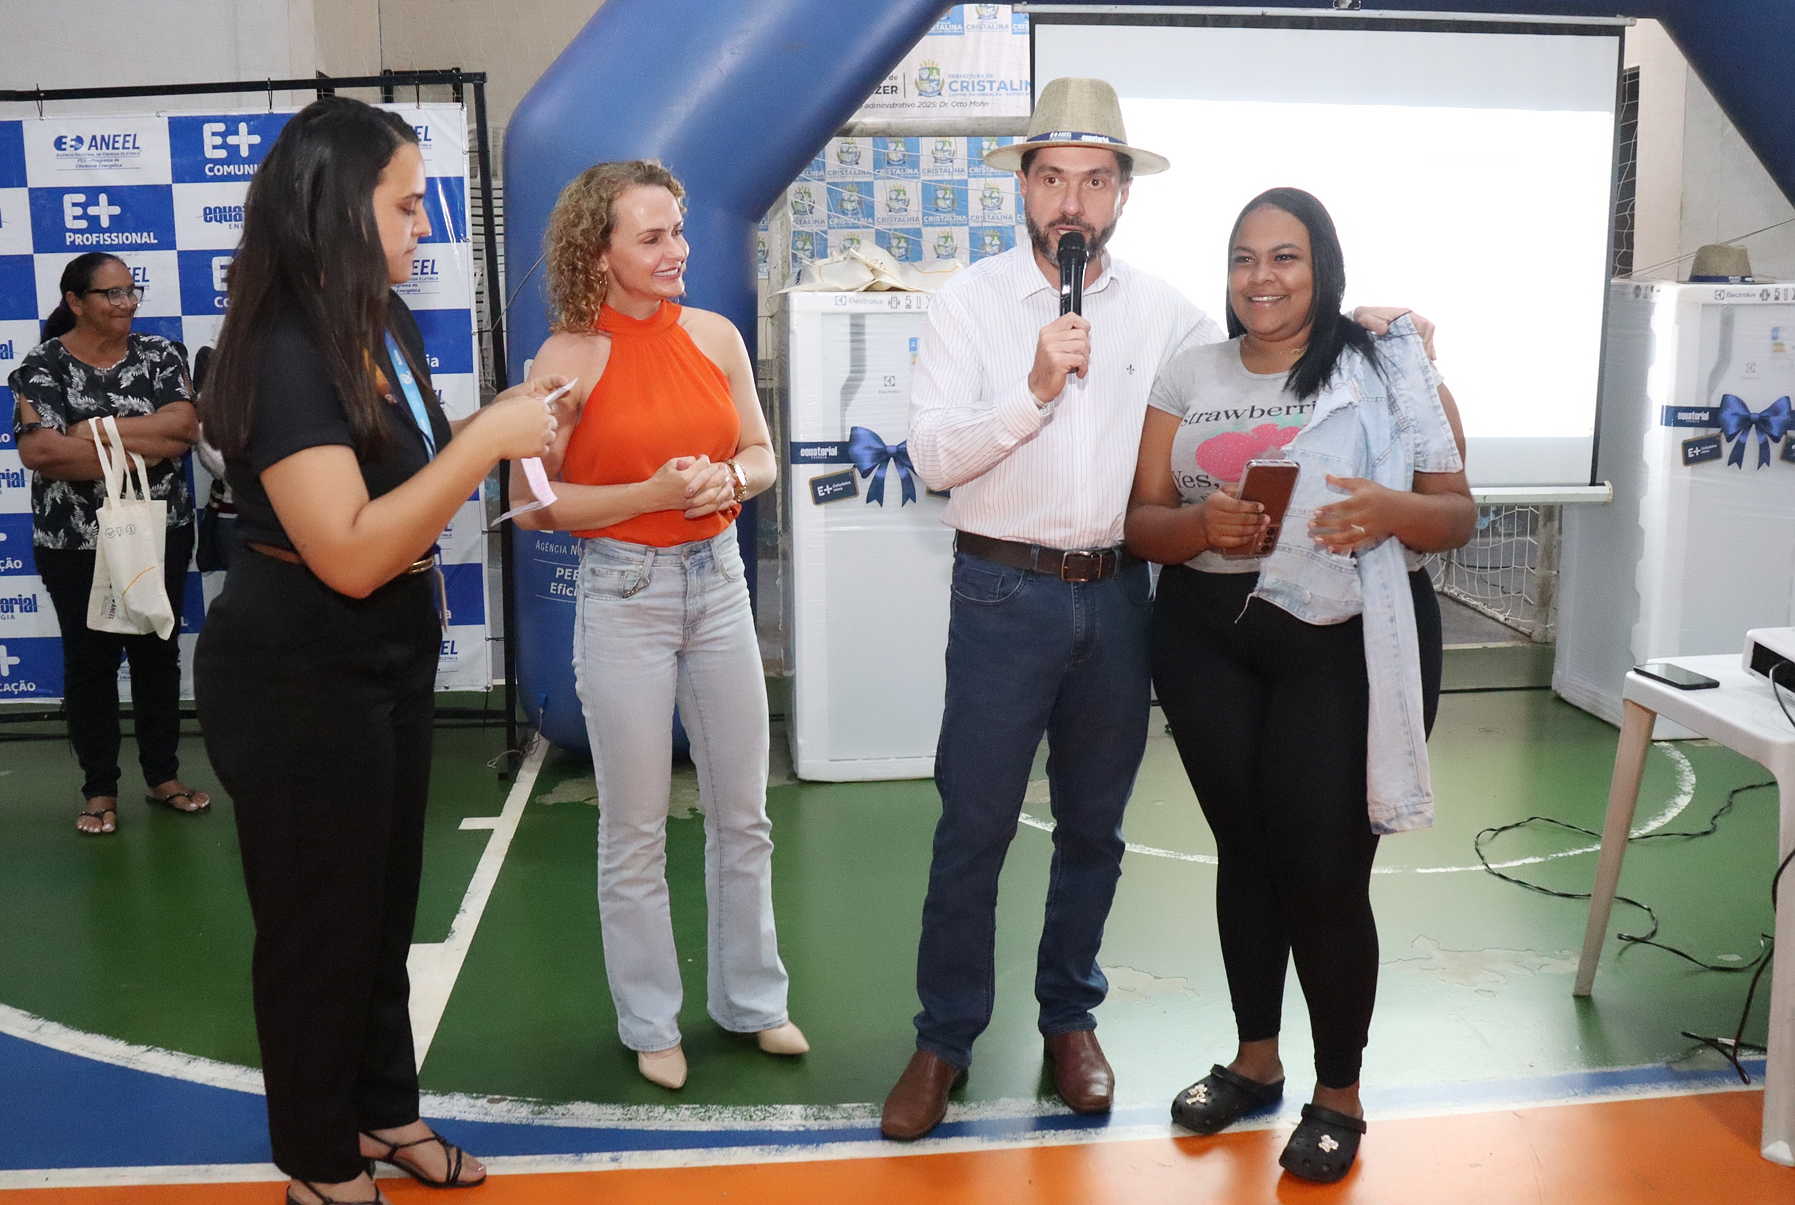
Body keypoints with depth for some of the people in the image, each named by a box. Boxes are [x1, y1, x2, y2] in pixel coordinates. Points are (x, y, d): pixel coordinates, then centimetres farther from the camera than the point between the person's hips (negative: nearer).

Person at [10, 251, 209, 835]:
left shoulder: (158, 354, 2)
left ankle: (163, 775, 25)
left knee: (158, 653, 11)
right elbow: (38, 451, -21)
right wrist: (144, 443, -19)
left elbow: (185, 425, -14)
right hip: (77, 545, -2)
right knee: (90, 661, 8)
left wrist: (94, 428, -18)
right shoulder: (41, 366, -6)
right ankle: (100, 788, 20)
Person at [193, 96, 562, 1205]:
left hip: (391, 662, 8)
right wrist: (489, 440, -27)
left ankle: (384, 1107, 41)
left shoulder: (390, 324, 3)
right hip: (299, 685, -8)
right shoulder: (285, 353, -23)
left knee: (388, 905, 21)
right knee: (320, 922, 9)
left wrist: (502, 419, 0)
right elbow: (350, 553, -31)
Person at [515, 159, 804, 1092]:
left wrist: (730, 478, -12)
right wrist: (652, 493, -19)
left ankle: (750, 998, 31)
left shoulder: (715, 335, 2)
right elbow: (532, 503, -9)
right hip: (624, 593, -4)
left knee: (743, 813, 13)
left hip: (718, 579, 4)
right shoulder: (568, 357, -9)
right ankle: (650, 1023, 25)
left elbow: (760, 453, 11)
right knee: (635, 830, 7)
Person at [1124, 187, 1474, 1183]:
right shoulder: (1190, 377, 8)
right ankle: (1255, 1058, 34)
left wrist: (1391, 512, -20)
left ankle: (1339, 1093, 21)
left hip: (1346, 645, -3)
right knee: (1245, 851, 14)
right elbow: (1144, 522, 6)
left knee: (1325, 871, -2)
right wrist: (1203, 522, -16)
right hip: (1208, 642, 3)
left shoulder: (1391, 368, 0)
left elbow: (1457, 514, 1)